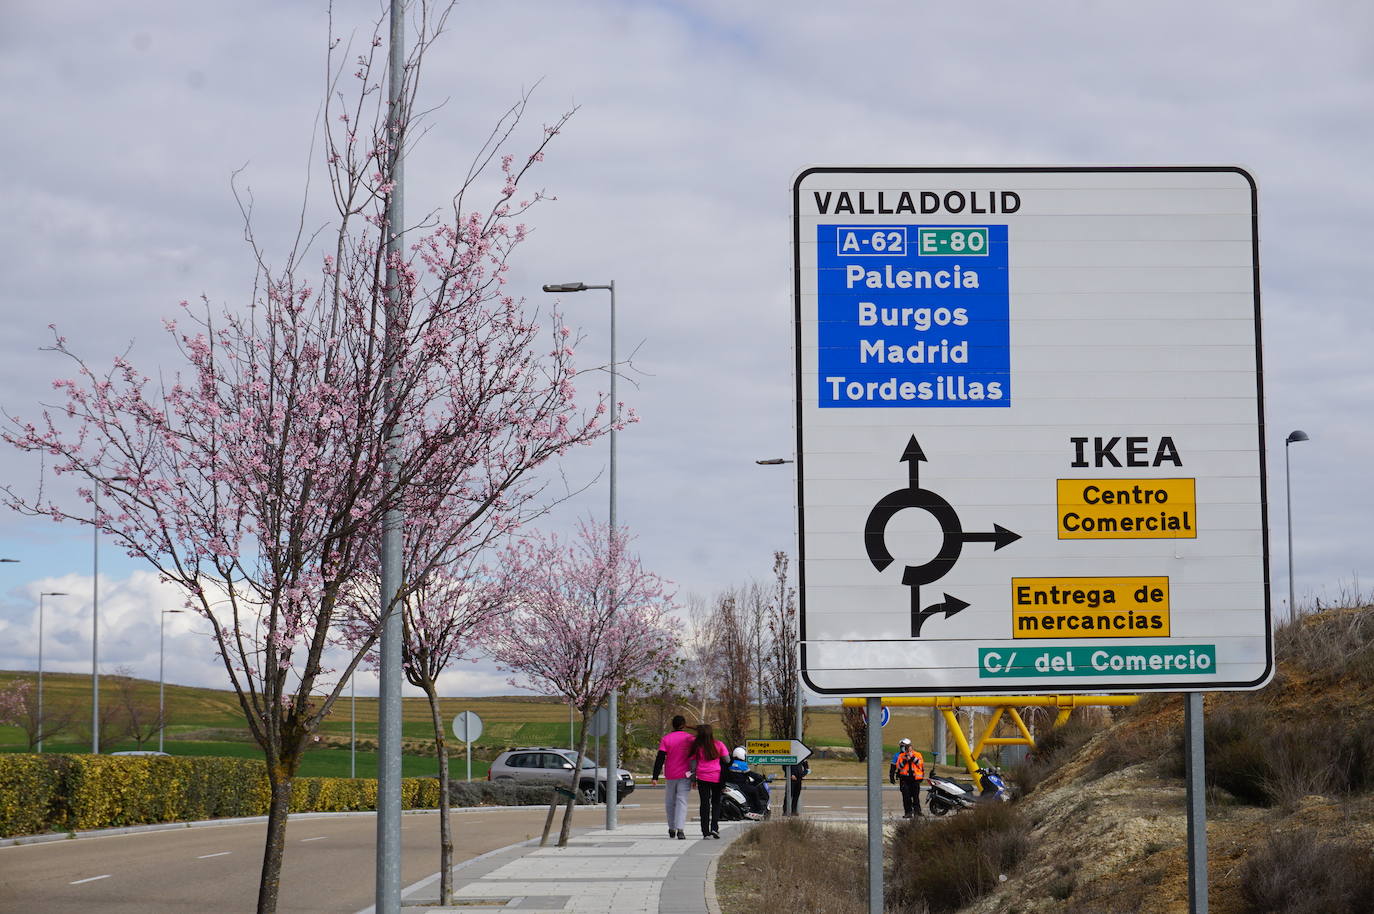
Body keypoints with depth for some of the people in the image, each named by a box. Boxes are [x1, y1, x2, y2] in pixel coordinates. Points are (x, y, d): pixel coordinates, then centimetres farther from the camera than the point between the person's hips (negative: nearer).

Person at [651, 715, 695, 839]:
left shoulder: (666, 739, -2)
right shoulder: (691, 739, 0)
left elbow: (660, 759, -7)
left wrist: (655, 777, -8)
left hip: (670, 775, 0)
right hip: (685, 775, 0)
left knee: (669, 802, 15)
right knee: (682, 801, -5)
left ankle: (672, 829, 20)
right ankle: (680, 829, -21)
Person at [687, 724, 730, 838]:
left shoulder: (696, 747, -3)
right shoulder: (718, 745, -5)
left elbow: (693, 762, 0)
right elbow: (727, 760, 0)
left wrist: (693, 778, 6)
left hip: (702, 777, 0)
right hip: (717, 777, 0)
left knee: (704, 804, 5)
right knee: (716, 803, 12)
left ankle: (706, 832, 2)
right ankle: (714, 827, -3)